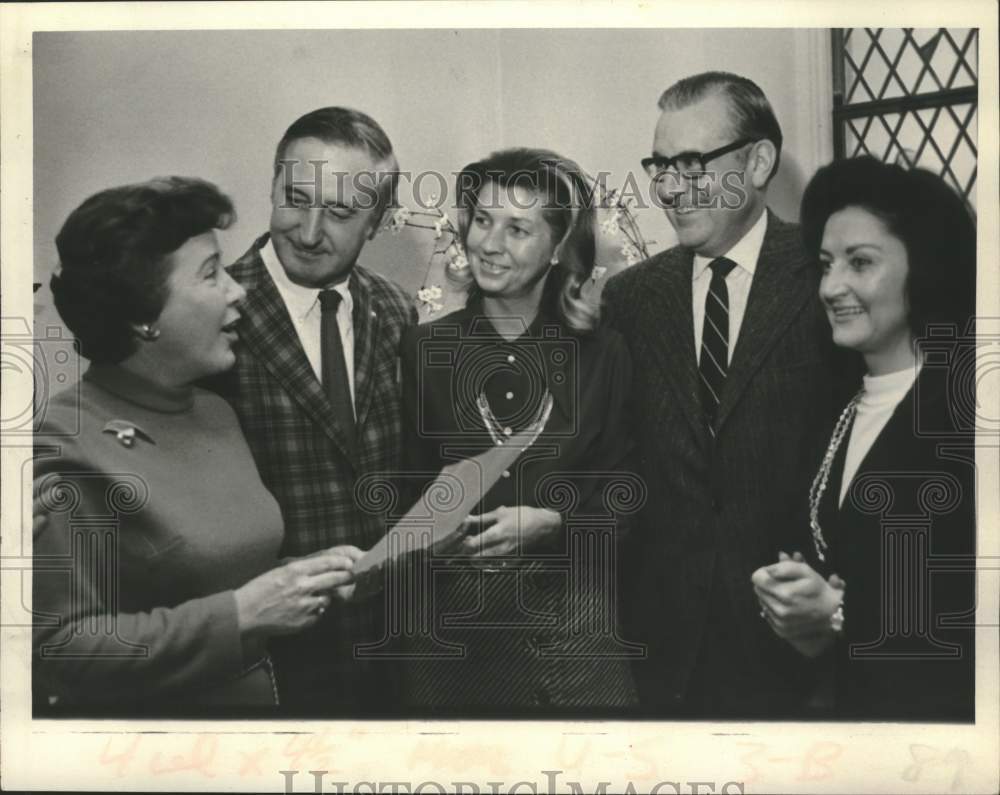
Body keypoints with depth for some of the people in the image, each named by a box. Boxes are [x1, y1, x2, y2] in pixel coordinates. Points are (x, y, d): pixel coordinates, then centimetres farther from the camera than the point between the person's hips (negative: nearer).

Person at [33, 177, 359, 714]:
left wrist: (304, 580, -5)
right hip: (147, 708, -7)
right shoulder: (66, 447, -20)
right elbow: (58, 648, -22)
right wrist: (239, 614, -24)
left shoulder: (216, 413, 2)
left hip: (259, 692, 7)